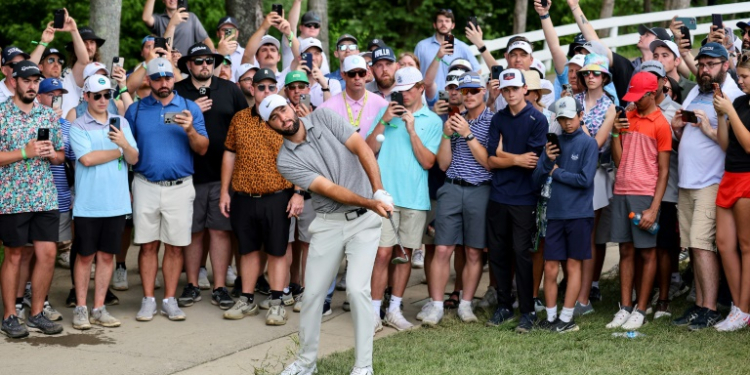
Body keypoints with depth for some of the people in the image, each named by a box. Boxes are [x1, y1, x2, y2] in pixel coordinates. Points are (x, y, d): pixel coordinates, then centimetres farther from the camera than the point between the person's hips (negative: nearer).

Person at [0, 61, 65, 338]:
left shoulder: (49, 115, 10)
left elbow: (61, 155, 16)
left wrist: (50, 153, -6)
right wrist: (25, 152, -18)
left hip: (46, 198, 4)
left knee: (48, 253, 1)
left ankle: (37, 313, 14)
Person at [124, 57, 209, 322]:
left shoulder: (190, 108, 6)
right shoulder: (136, 110, 7)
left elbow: (203, 149, 3)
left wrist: (190, 130, -16)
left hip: (180, 187, 0)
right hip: (146, 186, 0)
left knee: (175, 246, 3)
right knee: (148, 245, 3)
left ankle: (170, 300, 12)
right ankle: (148, 301, 10)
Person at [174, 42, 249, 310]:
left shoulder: (230, 91, 8)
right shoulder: (176, 92, 5)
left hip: (223, 174, 0)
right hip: (190, 174, 0)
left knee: (220, 230, 0)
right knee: (193, 232, 6)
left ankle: (219, 287, 6)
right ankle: (192, 285, 17)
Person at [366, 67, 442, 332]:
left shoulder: (432, 121, 5)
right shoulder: (386, 112, 7)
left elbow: (428, 162, -5)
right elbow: (368, 150, 1)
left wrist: (411, 129, -10)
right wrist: (383, 122, -9)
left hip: (415, 197, 1)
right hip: (386, 193, -1)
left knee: (405, 252, 8)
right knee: (383, 252, -6)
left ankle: (395, 310, 17)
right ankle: (374, 312, -1)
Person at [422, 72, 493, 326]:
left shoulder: (493, 122, 1)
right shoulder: (455, 120, 12)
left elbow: (490, 163, -8)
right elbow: (444, 164, 9)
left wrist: (468, 135, -13)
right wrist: (446, 134, -5)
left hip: (480, 191, -2)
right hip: (452, 189, 2)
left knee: (474, 253, 4)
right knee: (442, 250, -3)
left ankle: (466, 305, 14)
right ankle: (436, 306, 2)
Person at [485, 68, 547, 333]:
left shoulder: (537, 120, -3)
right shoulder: (498, 120, 11)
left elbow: (534, 160, -10)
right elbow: (491, 161, 5)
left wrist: (504, 155, -3)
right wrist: (518, 159, -8)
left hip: (525, 198, -5)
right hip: (498, 195, 5)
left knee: (522, 253, -4)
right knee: (497, 252, 8)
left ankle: (528, 311, 4)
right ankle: (504, 306, 20)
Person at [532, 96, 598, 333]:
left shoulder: (588, 143, -2)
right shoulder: (553, 142, 9)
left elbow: (585, 179, -12)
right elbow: (537, 180, 6)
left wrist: (556, 173, -3)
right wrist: (548, 161, -11)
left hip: (579, 213, -3)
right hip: (554, 213, 3)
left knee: (573, 265, 3)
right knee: (550, 267, 3)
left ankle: (566, 318, 8)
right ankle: (551, 317, 12)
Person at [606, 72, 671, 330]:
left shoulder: (660, 124, -4)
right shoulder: (627, 118, 12)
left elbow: (663, 171, -6)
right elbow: (618, 160, 11)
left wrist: (654, 209, -13)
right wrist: (616, 133, -4)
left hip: (644, 194, -5)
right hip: (621, 192, 5)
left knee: (646, 252, 2)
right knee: (626, 251, 7)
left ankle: (640, 311, 7)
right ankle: (625, 308, 12)